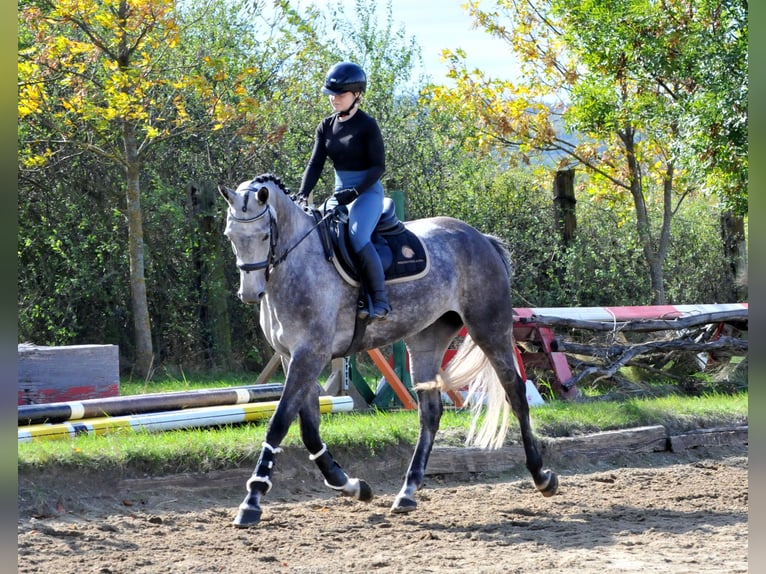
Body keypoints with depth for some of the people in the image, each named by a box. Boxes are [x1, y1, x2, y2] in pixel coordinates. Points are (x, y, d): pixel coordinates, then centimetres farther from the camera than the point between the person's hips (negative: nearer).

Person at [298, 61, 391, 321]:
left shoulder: (367, 125, -10)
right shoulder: (326, 127, 8)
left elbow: (378, 166, -12)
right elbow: (315, 164, 3)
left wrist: (354, 192, -22)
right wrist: (303, 196, -12)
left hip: (367, 192, -7)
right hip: (339, 193, 7)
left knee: (358, 238, -30)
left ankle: (380, 301, -24)